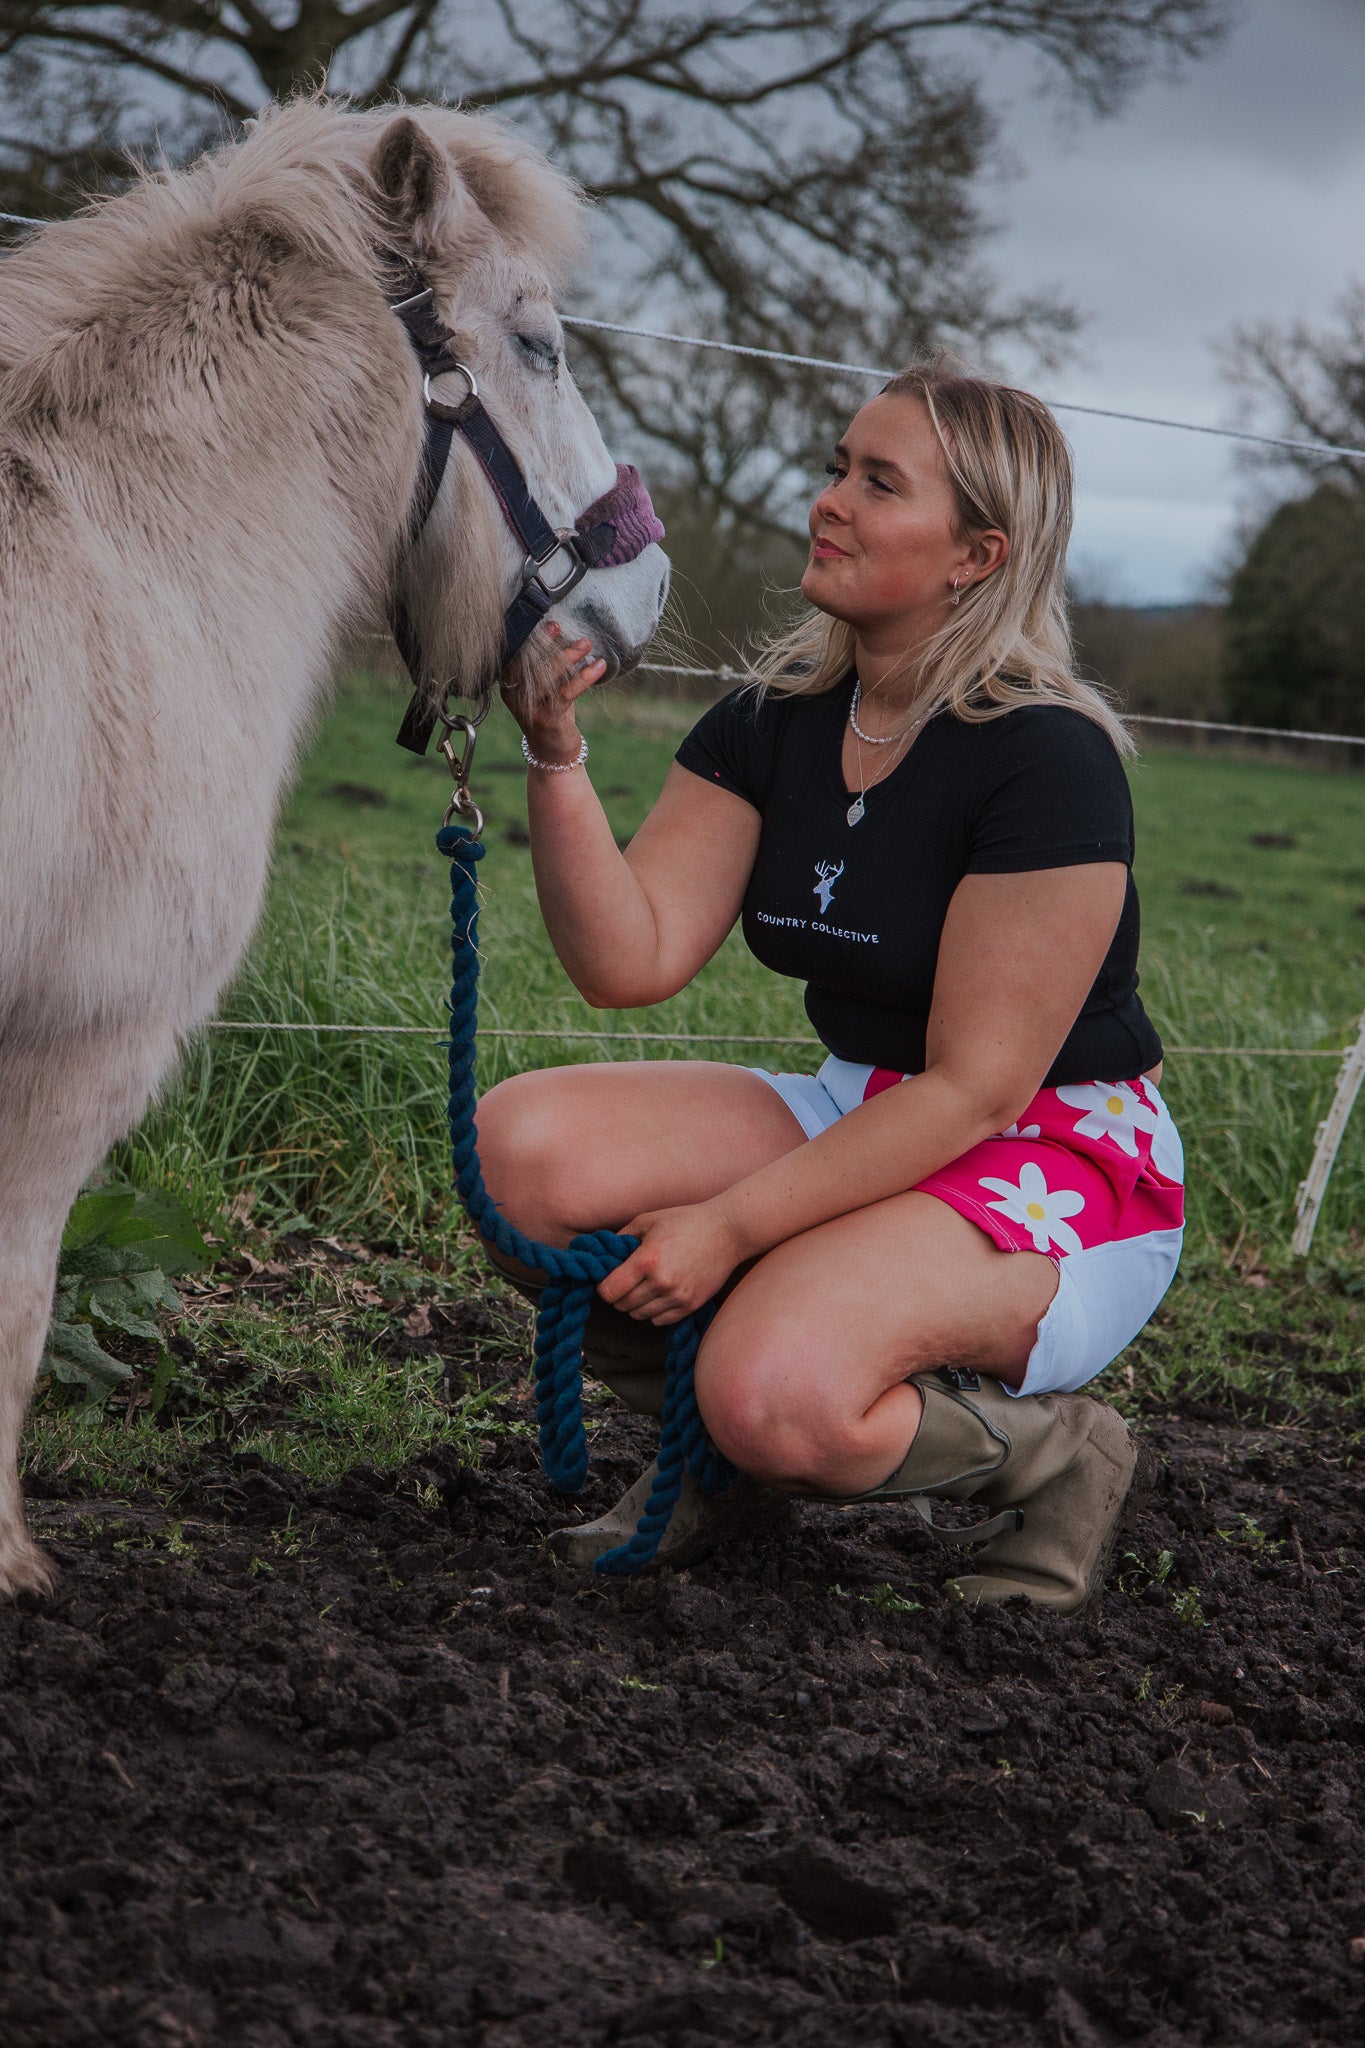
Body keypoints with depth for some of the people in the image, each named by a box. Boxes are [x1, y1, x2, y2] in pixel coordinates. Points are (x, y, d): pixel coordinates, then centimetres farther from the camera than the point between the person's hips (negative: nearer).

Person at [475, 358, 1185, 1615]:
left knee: (779, 1395, -34)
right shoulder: (773, 722, 1)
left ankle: (1054, 1451, -1)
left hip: (1060, 1178, -7)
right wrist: (557, 753, -20)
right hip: (860, 1121, 7)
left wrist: (729, 1226, -23)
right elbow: (630, 961, -7)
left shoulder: (1047, 757, -19)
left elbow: (974, 1092, -20)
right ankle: (721, 1450, 7)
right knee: (527, 1143, -17)